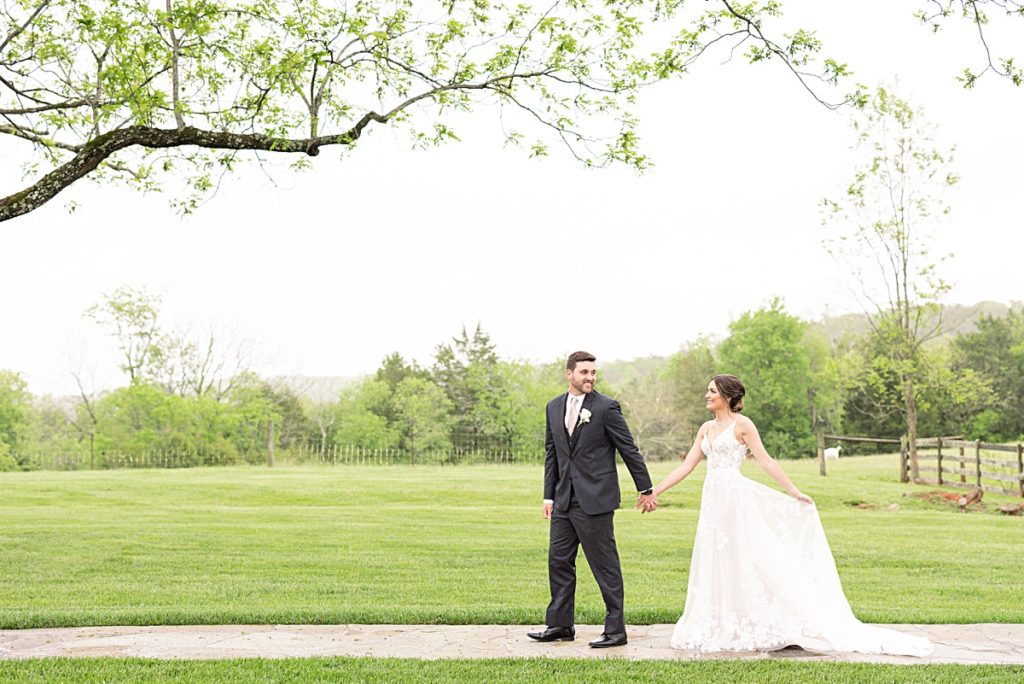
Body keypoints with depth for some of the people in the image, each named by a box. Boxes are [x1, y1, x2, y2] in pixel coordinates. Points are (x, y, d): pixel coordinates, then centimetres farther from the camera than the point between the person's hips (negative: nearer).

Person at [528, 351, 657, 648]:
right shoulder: (554, 407, 10)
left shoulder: (607, 407, -7)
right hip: (564, 501, 6)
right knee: (559, 560, 11)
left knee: (605, 565, -1)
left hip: (595, 500, -6)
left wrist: (645, 489, 1)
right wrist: (549, 495, 11)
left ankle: (616, 629, 7)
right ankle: (561, 625, 22)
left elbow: (629, 450, -2)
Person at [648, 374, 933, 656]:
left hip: (736, 500, -7)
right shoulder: (706, 428, 14)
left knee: (746, 563, -5)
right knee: (716, 567, 8)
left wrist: (794, 492, -11)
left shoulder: (742, 424, -5)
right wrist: (654, 491, 9)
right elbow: (686, 466, 13)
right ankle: (725, 626, 14)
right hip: (713, 501, 7)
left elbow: (766, 461, -7)